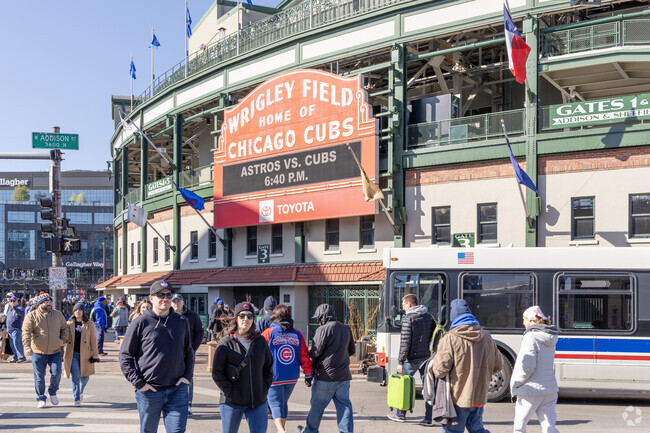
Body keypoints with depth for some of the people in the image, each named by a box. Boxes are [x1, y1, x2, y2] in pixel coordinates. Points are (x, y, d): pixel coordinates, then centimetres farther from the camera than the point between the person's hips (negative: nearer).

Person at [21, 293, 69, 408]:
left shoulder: (58, 315, 8)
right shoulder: (32, 316, -4)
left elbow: (65, 328, 19)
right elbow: (26, 332, -12)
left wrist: (63, 340, 2)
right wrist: (27, 347, -26)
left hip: (55, 352, 2)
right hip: (38, 352, -2)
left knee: (56, 373, -6)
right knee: (39, 376, 1)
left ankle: (53, 392, 20)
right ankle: (41, 399, 15)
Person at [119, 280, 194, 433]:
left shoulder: (182, 322, 8)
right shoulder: (141, 323, -4)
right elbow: (125, 356, -2)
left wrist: (187, 376, 5)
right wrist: (138, 383, -9)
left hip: (177, 390, 2)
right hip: (149, 391, -2)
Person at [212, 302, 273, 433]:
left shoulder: (260, 341, 6)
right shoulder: (226, 343, -4)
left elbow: (269, 367, 15)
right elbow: (217, 373, -5)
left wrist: (264, 389, 4)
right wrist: (230, 393, -11)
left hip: (258, 402, 2)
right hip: (232, 402, -2)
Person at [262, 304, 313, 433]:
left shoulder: (268, 333, -6)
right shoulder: (297, 334, 5)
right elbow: (304, 356, 4)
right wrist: (308, 375, 10)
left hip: (274, 377, -4)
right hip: (292, 378, 5)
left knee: (276, 404, -2)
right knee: (283, 402, 21)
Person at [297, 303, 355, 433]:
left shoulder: (323, 329, -13)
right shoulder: (346, 329, 11)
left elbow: (316, 352, -14)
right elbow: (351, 351, 21)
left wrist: (307, 353, 6)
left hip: (326, 375, -6)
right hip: (344, 375, 6)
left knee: (317, 405, 10)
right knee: (344, 405, 7)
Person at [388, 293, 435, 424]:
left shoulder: (408, 319, -11)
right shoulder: (429, 317, 9)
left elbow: (405, 342, -14)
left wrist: (400, 362, -11)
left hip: (412, 359, -6)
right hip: (427, 357, 6)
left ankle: (401, 415, 18)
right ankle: (428, 418, 5)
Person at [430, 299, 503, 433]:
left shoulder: (450, 339, -15)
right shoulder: (486, 337, 4)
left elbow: (440, 370, -19)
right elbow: (497, 366, 11)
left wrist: (432, 365, 3)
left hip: (457, 397, -5)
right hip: (479, 396, 5)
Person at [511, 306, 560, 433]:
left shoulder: (531, 337, -15)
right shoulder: (550, 339, 9)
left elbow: (527, 367, -20)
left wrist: (515, 383, -9)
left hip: (531, 390, -7)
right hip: (549, 391, 7)